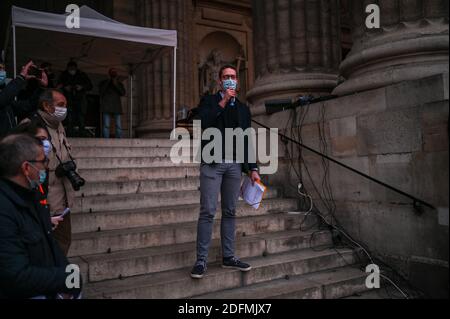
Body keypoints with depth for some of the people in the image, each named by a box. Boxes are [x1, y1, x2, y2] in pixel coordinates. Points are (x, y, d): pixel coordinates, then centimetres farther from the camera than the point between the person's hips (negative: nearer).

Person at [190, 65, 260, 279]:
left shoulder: (243, 108, 17)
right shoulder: (209, 101, 8)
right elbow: (201, 123, -11)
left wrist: (252, 169, 9)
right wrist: (222, 102, -11)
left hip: (235, 165, 4)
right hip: (212, 163, -4)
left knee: (230, 212, 7)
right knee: (208, 212, -6)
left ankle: (228, 257, 16)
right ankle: (201, 260, 0)